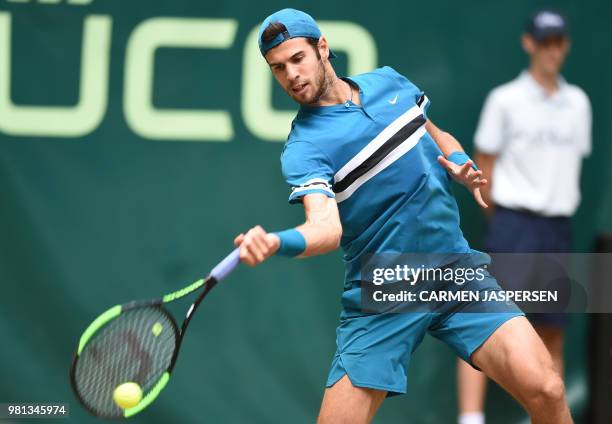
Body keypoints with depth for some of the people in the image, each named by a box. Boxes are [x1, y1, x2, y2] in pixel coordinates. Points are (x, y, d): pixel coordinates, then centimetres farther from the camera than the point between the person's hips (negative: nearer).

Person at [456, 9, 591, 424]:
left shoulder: (578, 102, 11)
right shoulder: (506, 100, -3)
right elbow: (483, 168, 0)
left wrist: (558, 208, 10)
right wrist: (505, 219, 0)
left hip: (558, 230, 5)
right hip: (514, 226, -5)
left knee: (553, 336, 7)